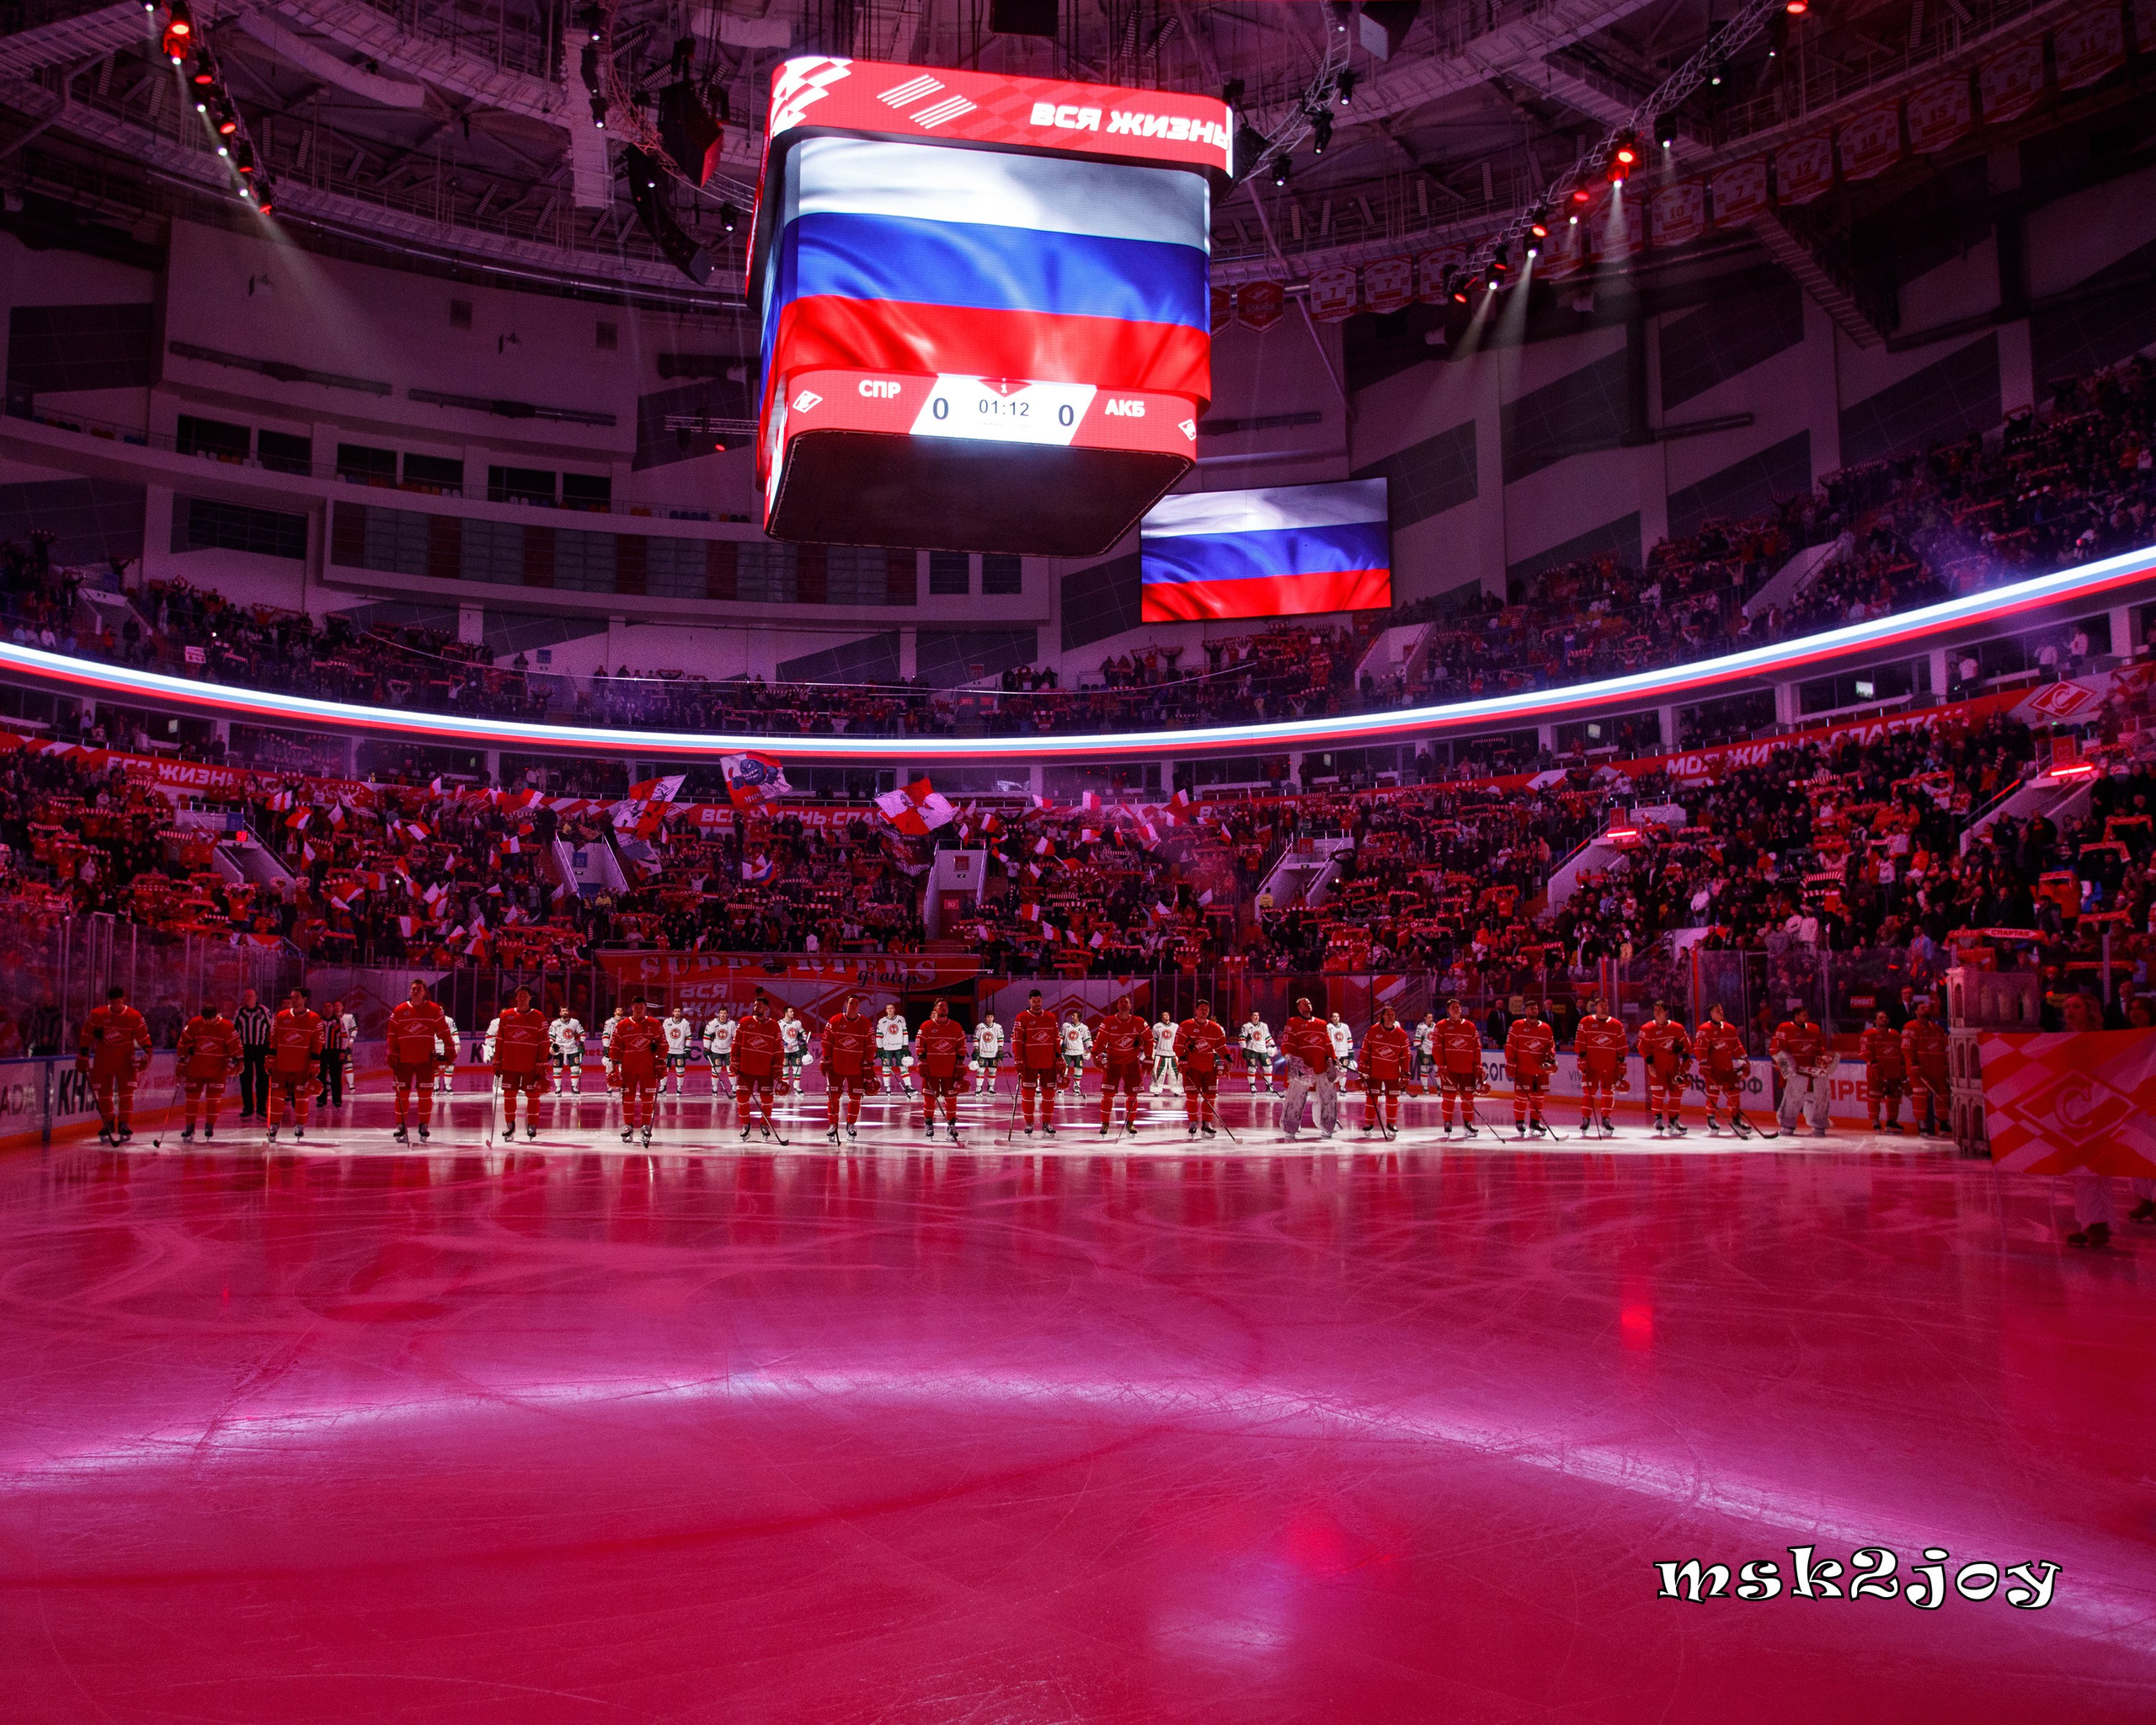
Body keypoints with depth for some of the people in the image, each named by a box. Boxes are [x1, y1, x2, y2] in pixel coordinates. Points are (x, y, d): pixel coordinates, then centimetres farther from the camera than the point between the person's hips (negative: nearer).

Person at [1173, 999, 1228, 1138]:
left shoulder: (1216, 1028, 8)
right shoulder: (1185, 1026, -4)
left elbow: (1221, 1045, 12)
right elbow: (1178, 1045, -7)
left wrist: (1226, 1058, -2)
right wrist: (1182, 1059, -15)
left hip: (1209, 1067, 4)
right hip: (1191, 1066, -4)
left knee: (1210, 1095, 2)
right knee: (1192, 1095, -6)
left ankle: (1206, 1124, 11)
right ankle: (1193, 1123, 4)